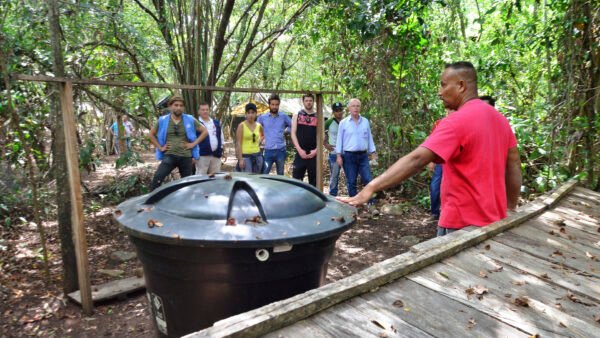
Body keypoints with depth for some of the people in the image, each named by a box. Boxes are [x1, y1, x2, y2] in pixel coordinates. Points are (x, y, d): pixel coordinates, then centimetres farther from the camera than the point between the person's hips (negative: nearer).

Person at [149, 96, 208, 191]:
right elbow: (151, 134, 15)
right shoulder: (162, 120, 3)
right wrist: (160, 147, 4)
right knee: (157, 178, -18)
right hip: (169, 156, -1)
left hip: (186, 156, 1)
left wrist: (194, 143, -3)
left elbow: (205, 131, 6)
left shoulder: (190, 120, 2)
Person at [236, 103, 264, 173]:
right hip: (245, 156, -5)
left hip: (257, 156, 5)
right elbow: (238, 143, -9)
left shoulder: (259, 126, 7)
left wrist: (259, 141, 11)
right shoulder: (241, 125, -5)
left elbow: (262, 135, 31)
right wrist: (240, 159, -14)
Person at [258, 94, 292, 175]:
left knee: (280, 174, 12)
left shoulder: (284, 116, 4)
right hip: (268, 150, -1)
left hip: (281, 150, 1)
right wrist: (263, 136, 7)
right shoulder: (262, 117, 5)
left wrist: (286, 130, 4)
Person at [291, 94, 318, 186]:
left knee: (313, 181, 6)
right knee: (296, 180, -2)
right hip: (300, 153, -1)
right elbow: (293, 134, 1)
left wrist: (316, 150, -9)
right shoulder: (297, 115, 8)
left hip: (314, 154, 1)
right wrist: (299, 149, -10)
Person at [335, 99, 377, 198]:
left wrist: (373, 154, 9)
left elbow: (369, 138, 12)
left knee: (368, 180, -2)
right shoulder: (343, 123, 1)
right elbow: (339, 139, 1)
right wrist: (339, 155, -4)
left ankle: (371, 202, 8)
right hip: (349, 156, -2)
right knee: (351, 182, 5)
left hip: (363, 156, 2)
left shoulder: (366, 122, 8)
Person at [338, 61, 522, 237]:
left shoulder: (457, 121, -20)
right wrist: (511, 209, 19)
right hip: (494, 220, 8)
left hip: (463, 224, -8)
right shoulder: (500, 118, 7)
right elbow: (514, 165, 12)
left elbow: (416, 159, -31)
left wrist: (370, 188, -36)